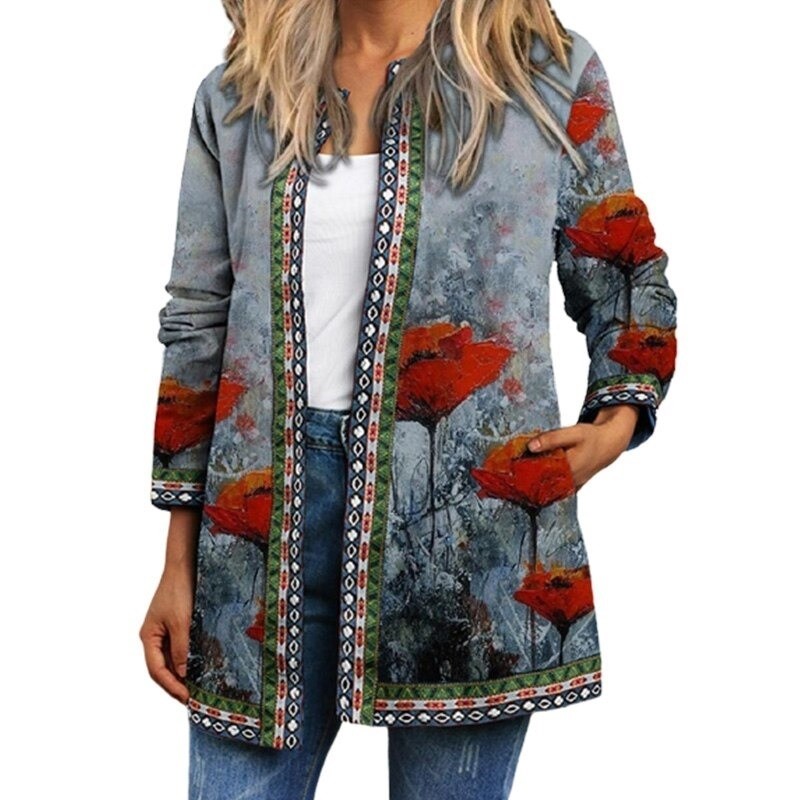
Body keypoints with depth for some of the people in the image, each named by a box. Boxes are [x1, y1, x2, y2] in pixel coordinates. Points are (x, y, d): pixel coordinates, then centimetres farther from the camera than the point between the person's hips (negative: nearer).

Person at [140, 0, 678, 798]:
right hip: (274, 499, 2)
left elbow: (626, 283, 12)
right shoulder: (236, 95, 10)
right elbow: (198, 326, 10)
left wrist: (616, 423, -7)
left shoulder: (548, 70, 5)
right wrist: (178, 565, 8)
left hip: (466, 505, -1)